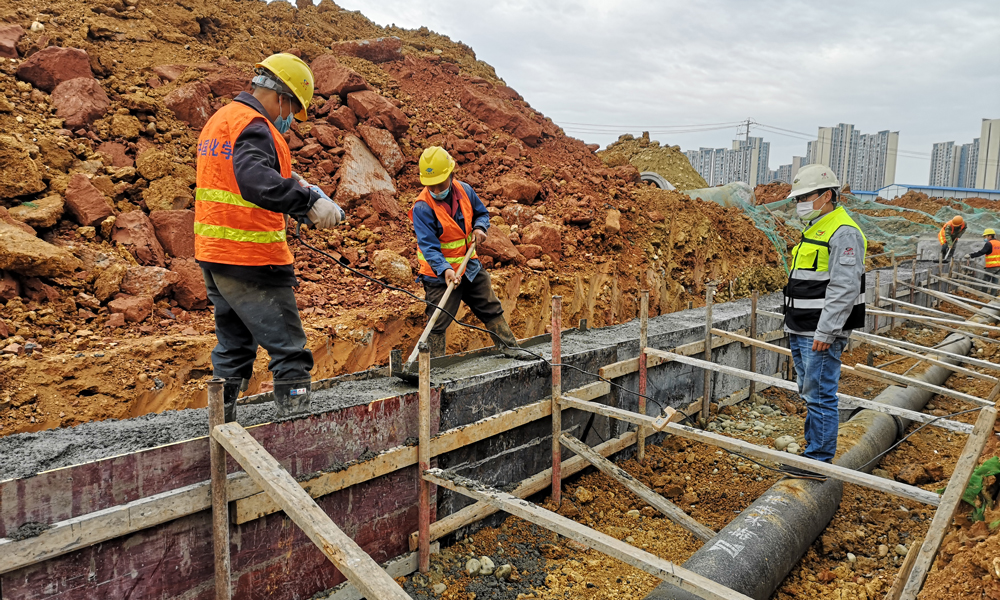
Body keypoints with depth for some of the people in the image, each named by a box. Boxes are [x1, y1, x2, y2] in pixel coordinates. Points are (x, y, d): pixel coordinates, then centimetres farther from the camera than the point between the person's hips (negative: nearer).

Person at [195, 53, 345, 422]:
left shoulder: (219, 119, 18)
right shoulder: (253, 126, -14)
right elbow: (255, 180, -33)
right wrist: (308, 201, -40)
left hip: (213, 254, 10)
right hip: (251, 259, -10)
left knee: (234, 344, 19)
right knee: (288, 347, -4)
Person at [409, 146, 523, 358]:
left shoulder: (465, 190, -3)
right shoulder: (422, 207, -20)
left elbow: (482, 213, 15)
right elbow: (428, 245, -24)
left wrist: (479, 227, -8)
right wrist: (445, 270, -39)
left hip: (471, 267, 6)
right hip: (440, 274, -6)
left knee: (492, 309, 15)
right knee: (438, 324, -2)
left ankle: (511, 349, 30)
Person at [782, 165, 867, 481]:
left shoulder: (844, 233, -14)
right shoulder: (813, 231, 18)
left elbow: (844, 289, -21)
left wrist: (825, 332, -23)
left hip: (823, 334, -10)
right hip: (801, 332, 10)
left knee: (820, 396, -5)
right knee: (810, 393, 16)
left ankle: (818, 462, 3)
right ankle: (814, 450, 27)